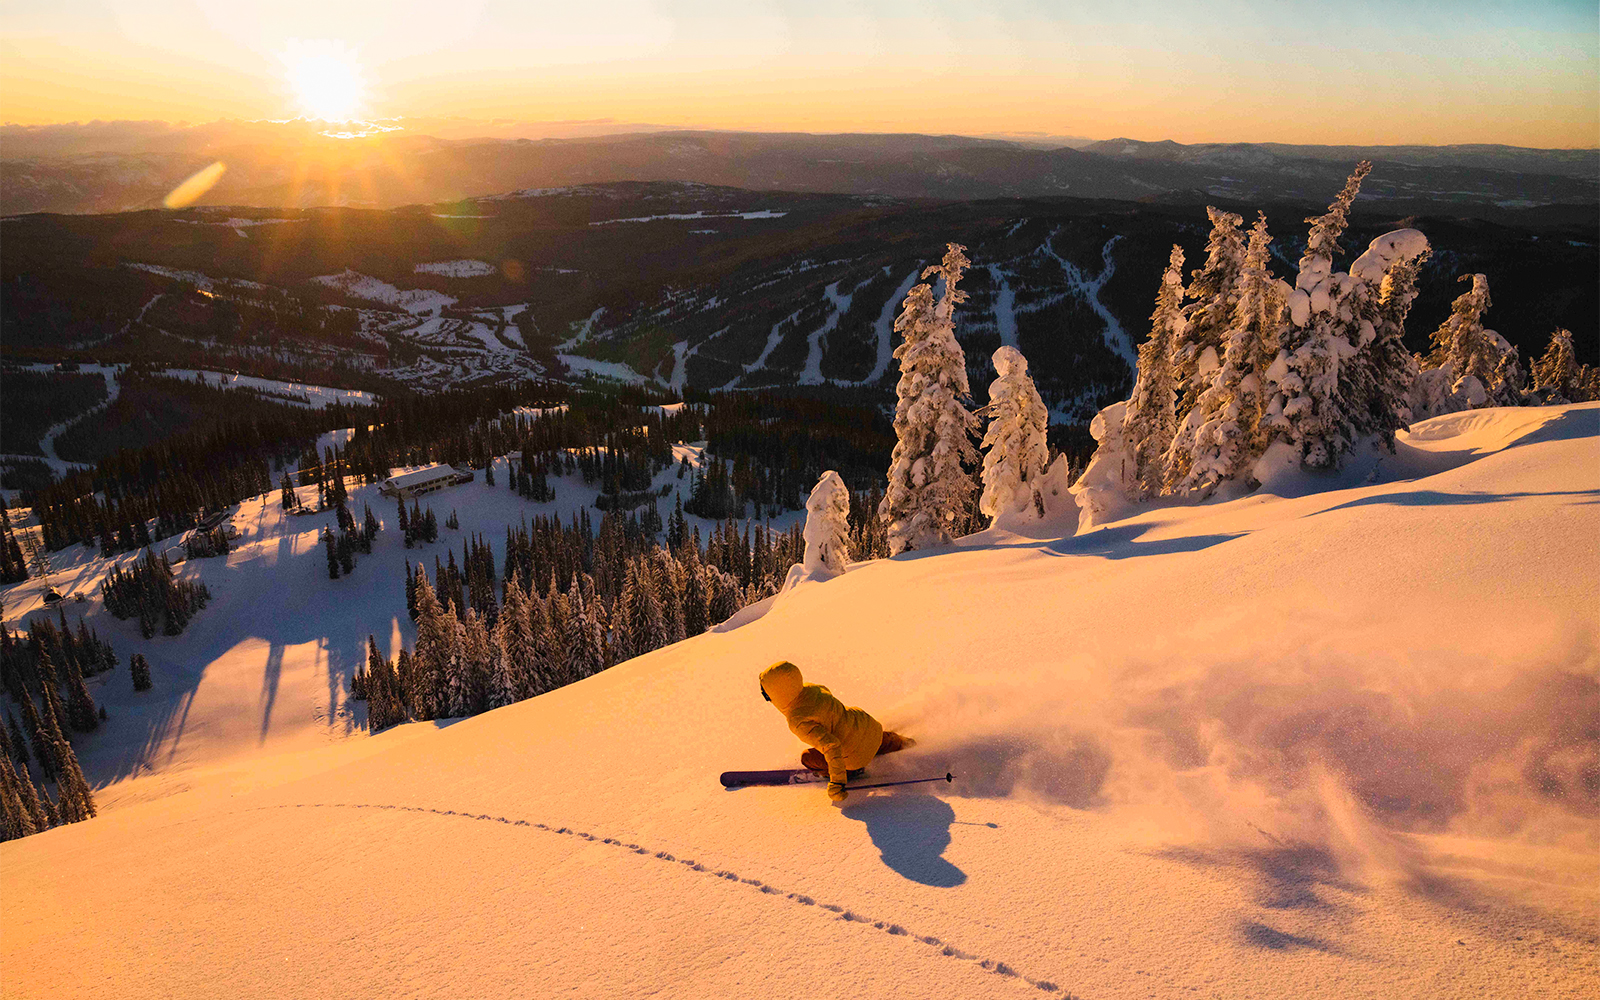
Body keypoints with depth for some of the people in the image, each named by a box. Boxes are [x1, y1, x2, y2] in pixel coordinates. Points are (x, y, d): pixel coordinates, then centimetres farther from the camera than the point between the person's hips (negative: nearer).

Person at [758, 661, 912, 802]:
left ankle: (852, 770, 10)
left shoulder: (799, 722, -30)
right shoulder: (810, 688, -8)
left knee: (808, 757, 10)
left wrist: (837, 783, -29)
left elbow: (831, 746, -35)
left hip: (857, 756, -7)